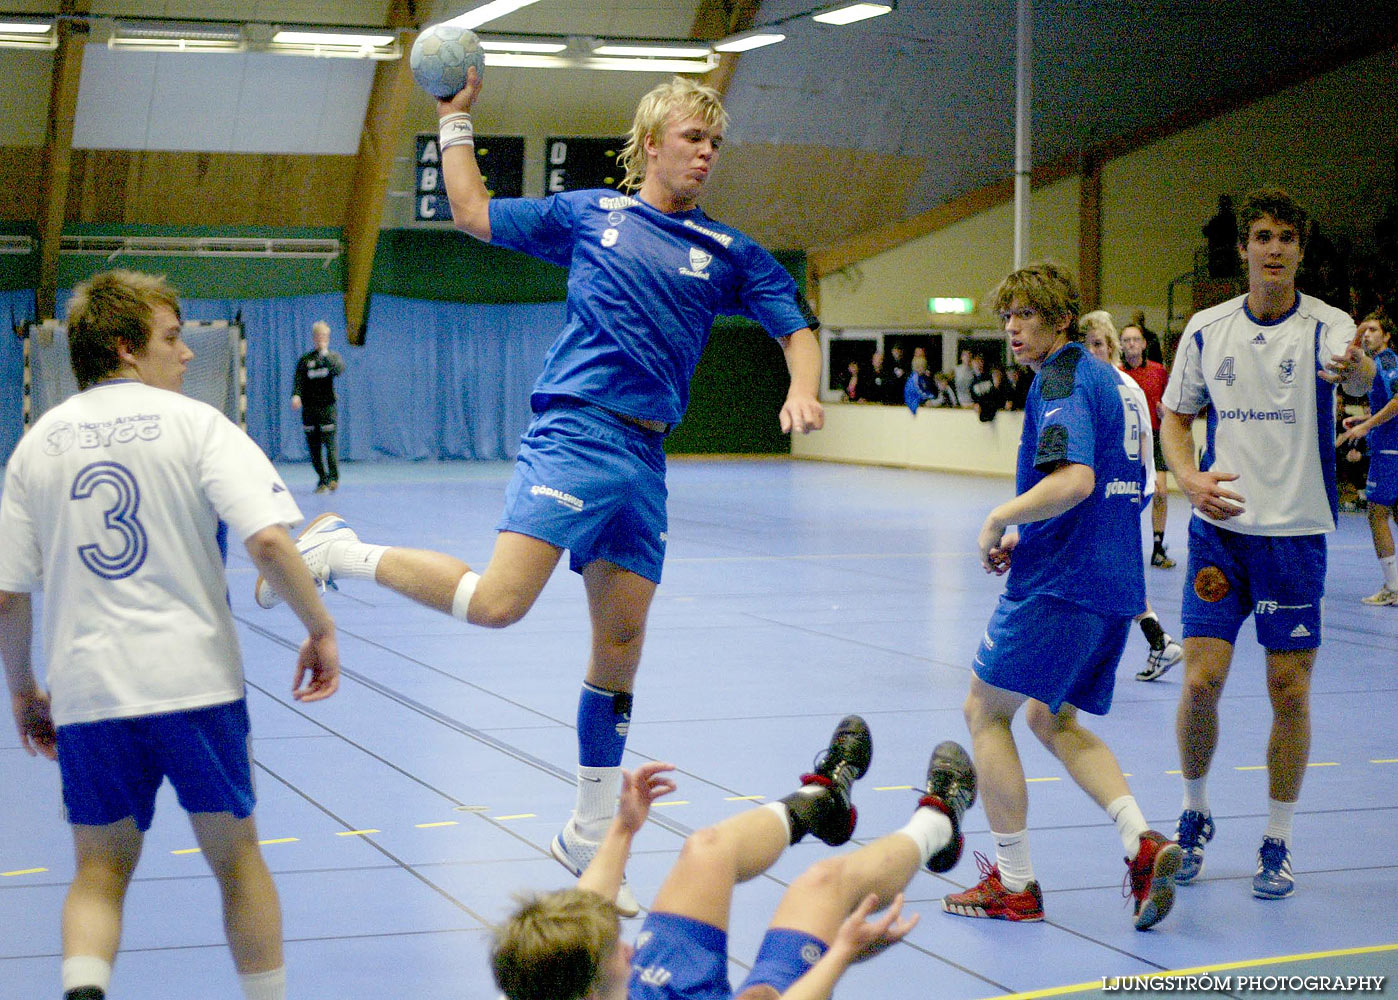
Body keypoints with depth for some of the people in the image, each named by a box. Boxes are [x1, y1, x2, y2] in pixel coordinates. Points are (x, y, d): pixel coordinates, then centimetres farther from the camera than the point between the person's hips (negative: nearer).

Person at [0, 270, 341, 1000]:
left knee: (100, 871, 12)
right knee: (236, 857, 14)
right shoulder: (194, 423, -3)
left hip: (86, 689, 3)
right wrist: (319, 628, -4)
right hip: (194, 678, -2)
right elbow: (268, 540, -15)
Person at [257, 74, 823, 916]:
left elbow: (798, 330, 10)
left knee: (620, 649, 8)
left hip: (644, 459, 4)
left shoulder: (729, 253, 14)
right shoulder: (587, 214, 10)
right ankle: (341, 551, 0)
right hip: (575, 432, -4)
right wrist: (457, 118, 17)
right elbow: (472, 211, 20)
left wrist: (802, 393, -10)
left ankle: (591, 839, 20)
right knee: (497, 602, -23)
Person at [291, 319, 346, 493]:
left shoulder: (333, 357, 5)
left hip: (327, 407, -2)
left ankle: (333, 478, -7)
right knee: (313, 448, 3)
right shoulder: (305, 360, 8)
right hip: (309, 408, 2)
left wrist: (325, 354, -19)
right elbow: (298, 379, -2)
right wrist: (296, 395, -20)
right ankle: (322, 480, 12)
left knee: (330, 444, -12)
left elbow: (340, 369, -17)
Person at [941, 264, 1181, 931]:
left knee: (985, 711, 2)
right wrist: (1026, 534, 20)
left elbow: (1074, 480, -27)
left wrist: (999, 521, -14)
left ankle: (1014, 884, 3)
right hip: (1115, 585, 10)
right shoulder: (1108, 379, 18)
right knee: (1052, 720, 19)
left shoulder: (1061, 377, -12)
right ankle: (1142, 844, 2)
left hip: (1059, 581, -9)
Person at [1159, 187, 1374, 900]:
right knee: (1201, 681, -5)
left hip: (1296, 532, -1)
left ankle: (1277, 843, 17)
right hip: (1220, 527, 2)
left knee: (1290, 693, 1)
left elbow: (1358, 374, -27)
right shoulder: (1206, 329, 4)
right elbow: (1175, 414, 13)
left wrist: (1355, 370, -52)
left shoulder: (1326, 326, -5)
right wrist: (1188, 478, -7)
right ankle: (1195, 814, 19)